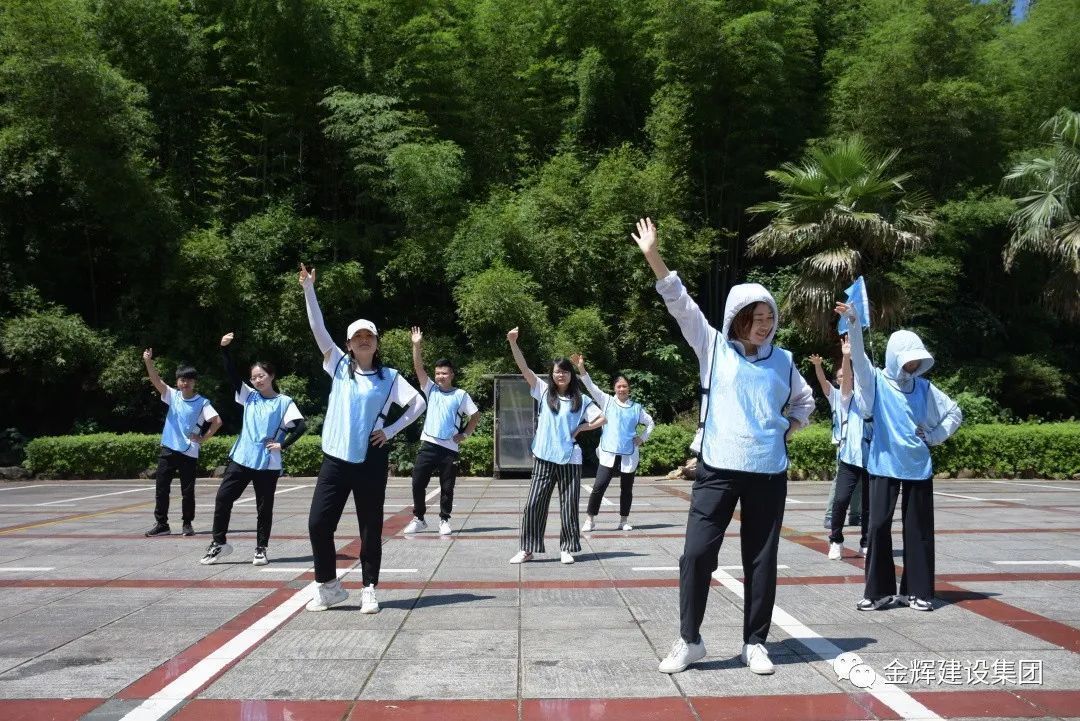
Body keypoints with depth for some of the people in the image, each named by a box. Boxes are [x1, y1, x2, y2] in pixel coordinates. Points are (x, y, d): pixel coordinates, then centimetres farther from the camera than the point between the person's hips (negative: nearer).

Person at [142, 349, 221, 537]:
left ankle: (187, 524, 16)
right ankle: (161, 524, 12)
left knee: (188, 491, 4)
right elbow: (156, 381, -8)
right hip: (168, 450, 3)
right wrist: (148, 361, -22)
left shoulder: (202, 403, -5)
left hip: (189, 453, -3)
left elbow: (217, 421, -12)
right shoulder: (173, 396, 5)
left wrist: (203, 439, -11)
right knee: (161, 489, 4)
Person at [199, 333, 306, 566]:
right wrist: (224, 349, -9)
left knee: (264, 507, 5)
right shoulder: (249, 396, 11)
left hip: (267, 463, -4)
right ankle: (219, 542, 13)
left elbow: (301, 426, -11)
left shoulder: (284, 402, -2)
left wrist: (282, 445, -12)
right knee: (223, 497, 0)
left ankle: (261, 549, 17)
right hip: (241, 458, 4)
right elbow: (232, 375, 1)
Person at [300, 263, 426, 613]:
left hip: (371, 460, -1)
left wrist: (391, 430, -4)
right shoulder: (339, 366, 6)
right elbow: (318, 329, -2)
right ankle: (329, 586, 16)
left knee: (370, 528, 5)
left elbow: (419, 403, 4)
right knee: (319, 523, -1)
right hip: (335, 457, 2)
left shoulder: (389, 377, 3)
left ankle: (369, 590, 18)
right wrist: (308, 288, -9)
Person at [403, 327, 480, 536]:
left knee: (447, 487, 5)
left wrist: (464, 435, -1)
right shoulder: (431, 389, 7)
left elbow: (475, 416, 8)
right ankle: (418, 519, 15)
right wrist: (417, 345, -12)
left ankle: (444, 520, 19)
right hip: (428, 445, 2)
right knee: (418, 483, 0)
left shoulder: (461, 395, 2)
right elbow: (419, 368, -2)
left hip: (449, 448, -2)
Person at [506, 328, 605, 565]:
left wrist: (581, 428, -3)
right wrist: (513, 342, -14)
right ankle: (527, 549, 9)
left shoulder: (581, 400, 5)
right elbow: (524, 368, -4)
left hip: (570, 459, 0)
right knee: (534, 504, 0)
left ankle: (566, 549, 17)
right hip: (544, 458, 0)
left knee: (568, 505, 5)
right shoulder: (544, 392, 5)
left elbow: (602, 418, 7)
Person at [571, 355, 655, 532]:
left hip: (629, 454, 2)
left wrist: (642, 438, 4)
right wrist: (581, 369, -18)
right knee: (599, 486, -9)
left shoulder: (637, 408, 8)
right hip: (608, 453, -2)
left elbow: (650, 423, 19)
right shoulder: (607, 401, 5)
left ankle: (624, 521, 23)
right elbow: (592, 387, -6)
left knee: (626, 489, 9)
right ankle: (590, 519, 1)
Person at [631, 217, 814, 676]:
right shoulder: (714, 348, 2)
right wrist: (654, 257, -15)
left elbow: (805, 400, 26)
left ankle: (755, 643, 22)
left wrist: (788, 430, 8)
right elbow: (681, 304, -6)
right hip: (718, 470, -2)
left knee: (761, 560, 8)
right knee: (697, 553, -5)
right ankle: (689, 640, 10)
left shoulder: (782, 361, 8)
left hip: (769, 474, 2)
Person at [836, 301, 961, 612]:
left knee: (919, 528, 6)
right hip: (884, 465, -3)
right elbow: (859, 357, -20)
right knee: (879, 526, -4)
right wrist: (853, 324, -36)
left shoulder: (923, 387, 8)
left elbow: (955, 413, 18)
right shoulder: (877, 381, -1)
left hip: (919, 466, 3)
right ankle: (879, 591, 6)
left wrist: (934, 437, 4)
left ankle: (917, 590, 16)